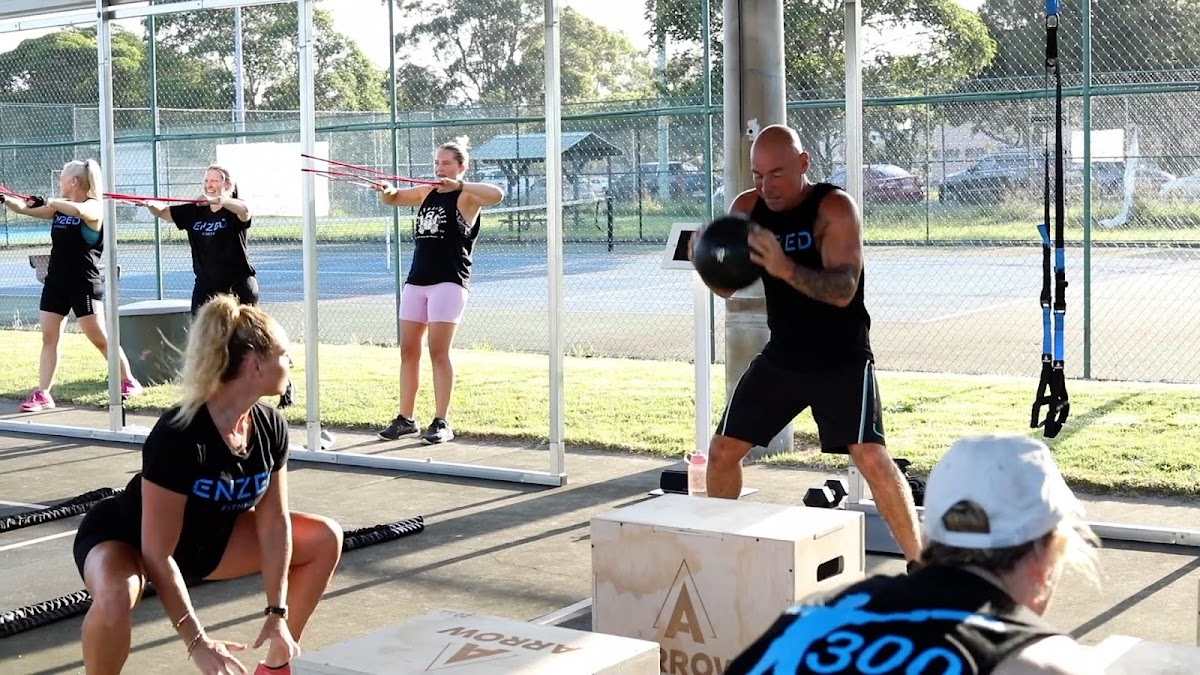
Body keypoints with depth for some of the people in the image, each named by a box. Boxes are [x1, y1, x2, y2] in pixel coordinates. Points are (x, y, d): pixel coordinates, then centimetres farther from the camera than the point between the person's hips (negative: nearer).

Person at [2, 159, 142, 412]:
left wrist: (49, 202, -20)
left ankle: (129, 381, 13)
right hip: (55, 281, 7)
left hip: (84, 284, -7)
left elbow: (77, 210, -32)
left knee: (99, 338, -3)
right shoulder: (59, 207, 10)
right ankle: (42, 395, 3)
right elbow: (24, 208, 8)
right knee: (48, 338, 2)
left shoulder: (94, 207, -10)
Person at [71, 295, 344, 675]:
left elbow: (274, 521, -6)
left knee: (325, 539, -1)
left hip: (206, 539, 7)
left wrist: (278, 613, -8)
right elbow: (157, 556, -31)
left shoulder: (270, 427, -14)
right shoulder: (179, 437, -35)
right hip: (124, 538, -7)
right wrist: (197, 642, -29)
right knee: (116, 597, -41)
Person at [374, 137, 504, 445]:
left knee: (438, 352, -8)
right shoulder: (426, 192, 16)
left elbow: (497, 195, -22)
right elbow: (392, 198, 19)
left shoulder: (467, 196, -4)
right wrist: (386, 190, -5)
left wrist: (458, 185, -31)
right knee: (408, 350, 6)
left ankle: (442, 422, -2)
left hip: (449, 282, -7)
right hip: (416, 280, 7)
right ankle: (406, 419, 13)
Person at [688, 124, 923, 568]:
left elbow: (843, 290, -29)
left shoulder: (835, 208, -17)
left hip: (842, 360, -5)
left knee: (871, 456, -20)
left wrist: (786, 268, -45)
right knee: (722, 451, 6)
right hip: (782, 356, 6)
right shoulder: (747, 208, -1)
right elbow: (726, 287, 3)